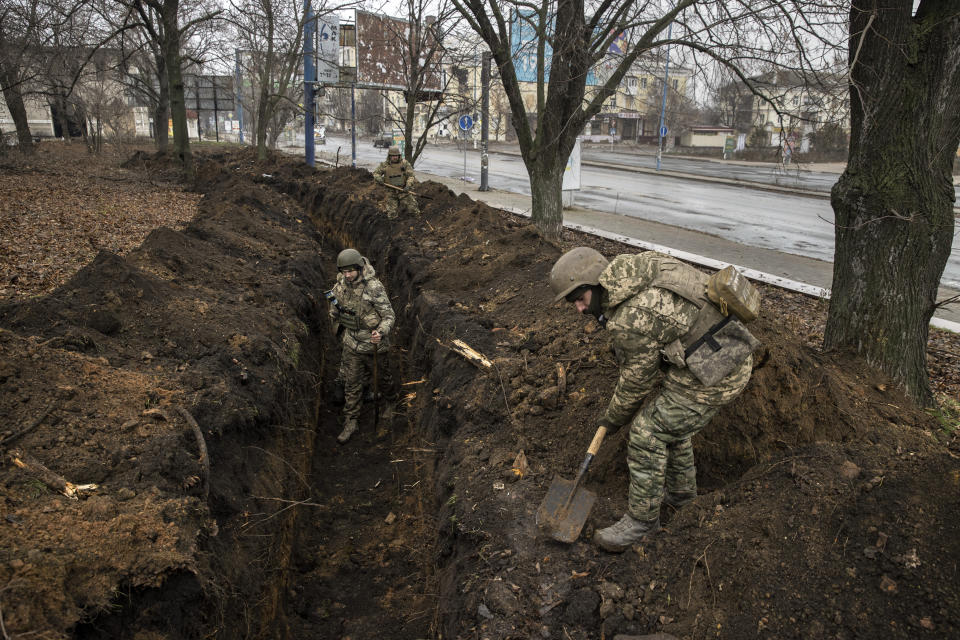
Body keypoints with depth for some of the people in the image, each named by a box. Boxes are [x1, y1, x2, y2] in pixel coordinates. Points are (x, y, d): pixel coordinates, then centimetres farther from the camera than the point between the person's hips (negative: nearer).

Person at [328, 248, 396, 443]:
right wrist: (341, 334, 20)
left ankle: (391, 402, 48)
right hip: (351, 345, 4)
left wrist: (381, 332, -37)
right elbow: (334, 314, 12)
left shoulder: (374, 288, -23)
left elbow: (389, 315, -19)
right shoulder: (339, 287, -6)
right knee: (351, 384, 9)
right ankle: (350, 423, 19)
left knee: (381, 377, 18)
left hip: (373, 345, -4)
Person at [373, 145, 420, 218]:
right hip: (391, 192, 1)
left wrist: (408, 185, -23)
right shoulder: (385, 165, 0)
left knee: (414, 212, -7)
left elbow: (411, 175, -6)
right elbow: (375, 172, 12)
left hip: (404, 190, -1)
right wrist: (378, 178, -12)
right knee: (391, 214, 0)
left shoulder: (404, 163, -4)